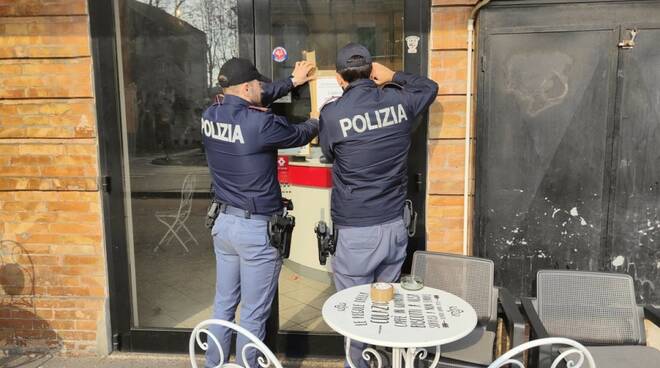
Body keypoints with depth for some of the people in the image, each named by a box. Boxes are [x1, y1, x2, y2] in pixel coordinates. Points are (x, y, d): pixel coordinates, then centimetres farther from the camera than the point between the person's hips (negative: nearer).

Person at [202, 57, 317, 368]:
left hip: (224, 221, 8)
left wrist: (292, 81, 25)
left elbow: (250, 104, 17)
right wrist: (316, 122, 22)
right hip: (257, 228, -7)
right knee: (253, 314, 7)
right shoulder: (260, 124, -21)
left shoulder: (210, 116, 0)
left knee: (224, 304, 21)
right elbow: (299, 135, -2)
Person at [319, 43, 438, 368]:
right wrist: (393, 76, 20)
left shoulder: (332, 113, -12)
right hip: (395, 226, 5)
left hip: (356, 232, -4)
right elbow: (430, 87, 22)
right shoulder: (398, 101, -1)